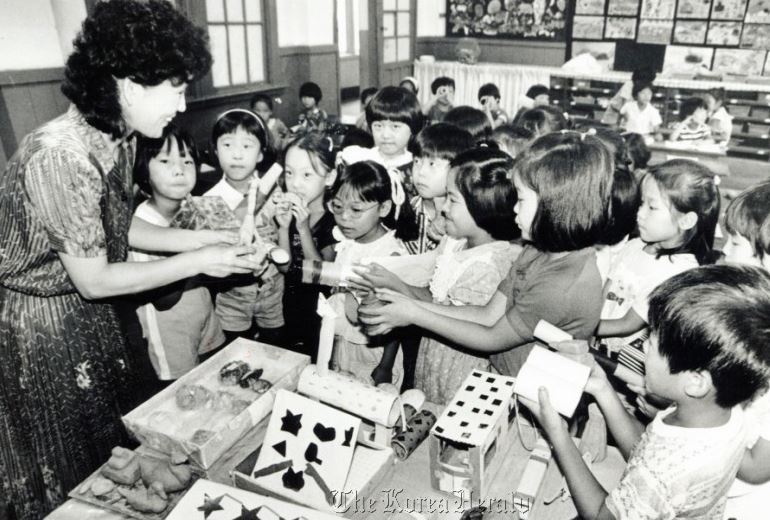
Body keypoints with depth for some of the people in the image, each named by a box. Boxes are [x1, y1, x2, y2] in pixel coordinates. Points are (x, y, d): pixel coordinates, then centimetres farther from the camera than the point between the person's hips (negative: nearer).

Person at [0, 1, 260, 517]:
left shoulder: (118, 138, -4)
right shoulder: (62, 155, -31)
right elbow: (94, 281, -24)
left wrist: (199, 237, -2)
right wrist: (197, 262, -20)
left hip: (90, 318, 8)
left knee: (113, 451, 21)